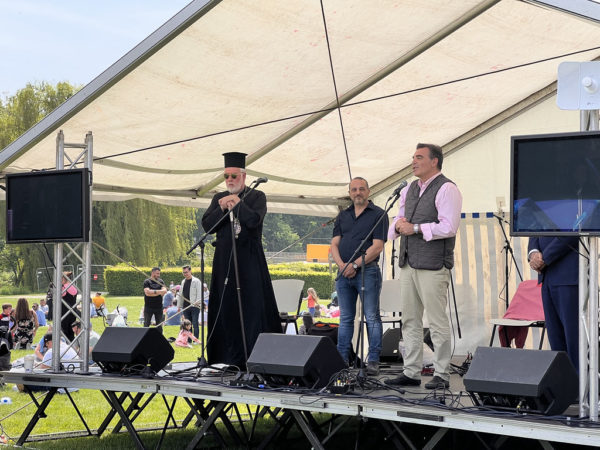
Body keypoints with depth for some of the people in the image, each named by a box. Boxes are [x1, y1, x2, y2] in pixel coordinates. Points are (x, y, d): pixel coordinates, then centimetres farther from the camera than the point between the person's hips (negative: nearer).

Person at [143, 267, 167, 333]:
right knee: (146, 325, 2)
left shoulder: (160, 281, 8)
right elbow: (147, 292, -18)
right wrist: (158, 292, -13)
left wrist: (153, 292, -16)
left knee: (159, 325, 8)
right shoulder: (147, 282, -3)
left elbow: (164, 291, -8)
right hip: (148, 307, -3)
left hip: (159, 307, 3)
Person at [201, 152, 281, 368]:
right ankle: (228, 357, 6)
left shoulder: (256, 196, 3)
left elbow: (254, 220, -14)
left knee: (253, 306, -8)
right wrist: (221, 208, -9)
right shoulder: (218, 198, 16)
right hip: (224, 261, 4)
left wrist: (237, 202, -7)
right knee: (226, 308, 3)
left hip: (249, 261, -4)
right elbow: (206, 225, 5)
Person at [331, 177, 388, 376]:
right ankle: (342, 360, 12)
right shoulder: (343, 216, 16)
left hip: (367, 272, -5)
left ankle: (373, 361, -3)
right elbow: (334, 244, 10)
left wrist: (355, 264, -14)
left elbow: (377, 246, -9)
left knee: (372, 318, -5)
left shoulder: (378, 214, 0)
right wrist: (341, 265, -9)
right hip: (344, 273, 5)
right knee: (345, 318, 8)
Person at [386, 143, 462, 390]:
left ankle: (441, 374, 1)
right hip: (408, 263, 8)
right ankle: (411, 372, 15)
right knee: (410, 320, 9)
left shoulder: (446, 189, -7)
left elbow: (449, 227, -17)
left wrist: (416, 228, -15)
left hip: (433, 265, -8)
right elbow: (398, 219, 25)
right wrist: (399, 224, 0)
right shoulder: (409, 190, 19)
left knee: (437, 321, -5)